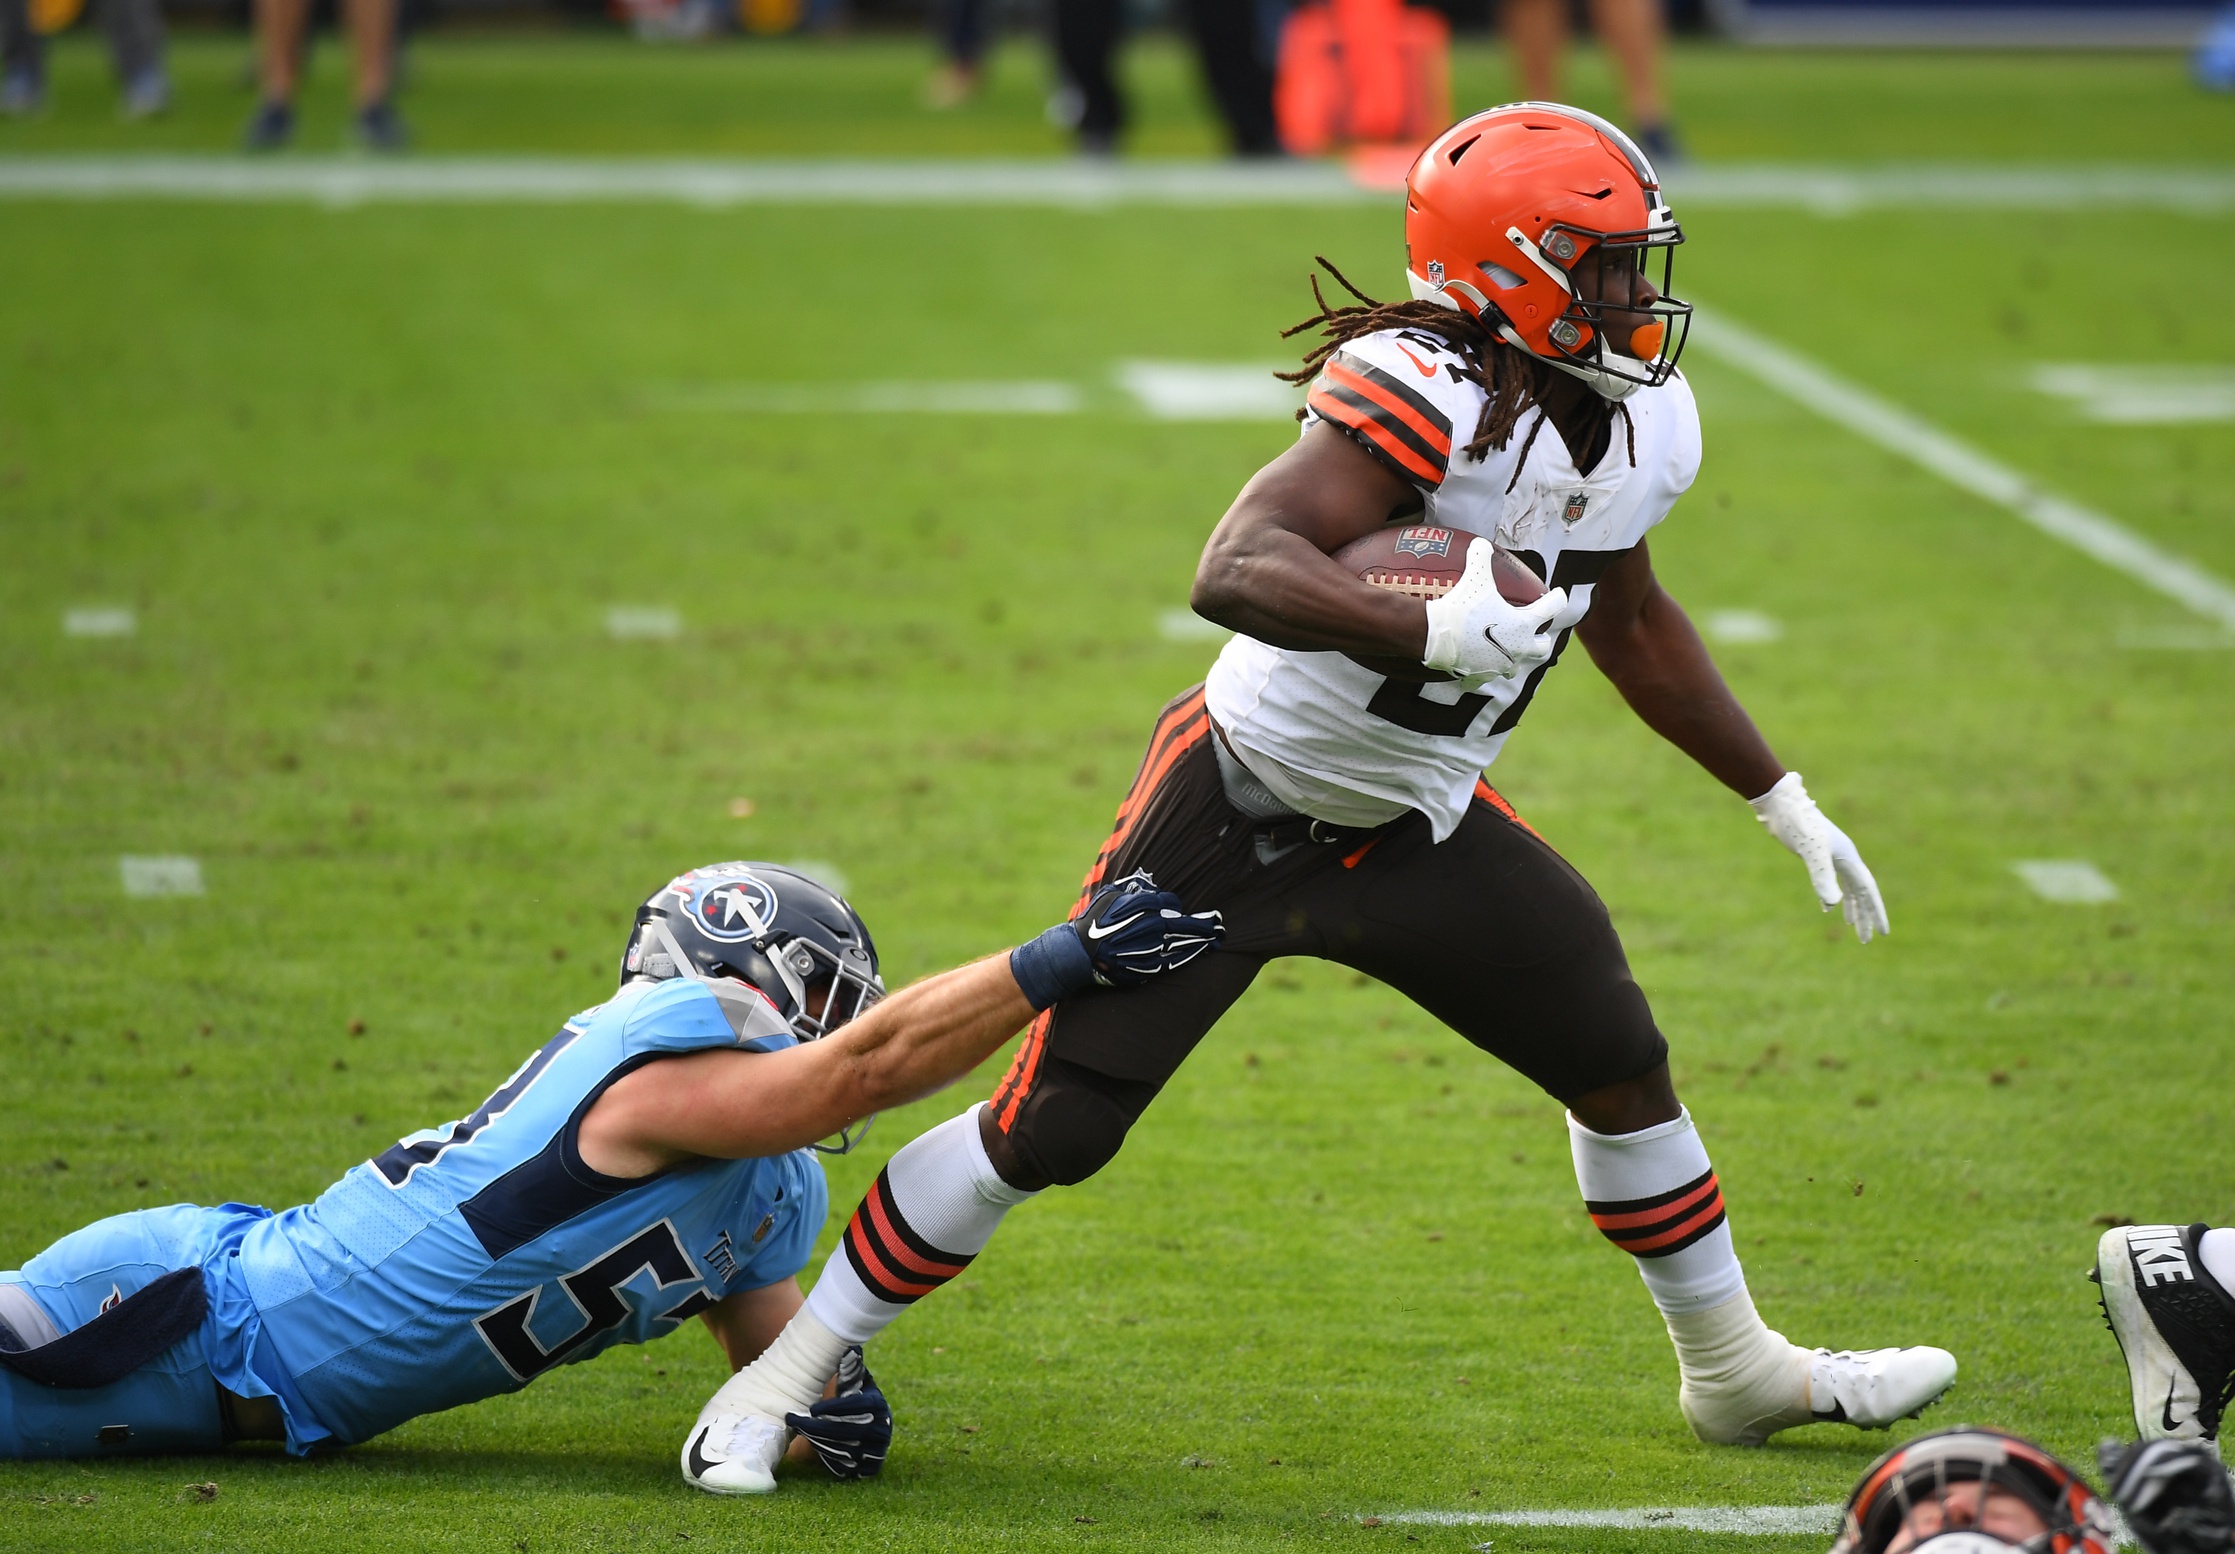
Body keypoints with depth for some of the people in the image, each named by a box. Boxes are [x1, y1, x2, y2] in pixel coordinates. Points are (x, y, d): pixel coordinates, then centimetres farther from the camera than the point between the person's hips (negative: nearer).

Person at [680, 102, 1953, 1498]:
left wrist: (1784, 802, 21)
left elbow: (1631, 622, 17)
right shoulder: (1422, 394, -30)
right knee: (1046, 1135, -8)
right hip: (1244, 808, -7)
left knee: (1624, 1068, 12)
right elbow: (1237, 572, -41)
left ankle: (1735, 1372, 34)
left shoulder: (1646, 430, -3)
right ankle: (789, 1372, 7)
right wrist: (1431, 632, -55)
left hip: (1418, 830, 7)